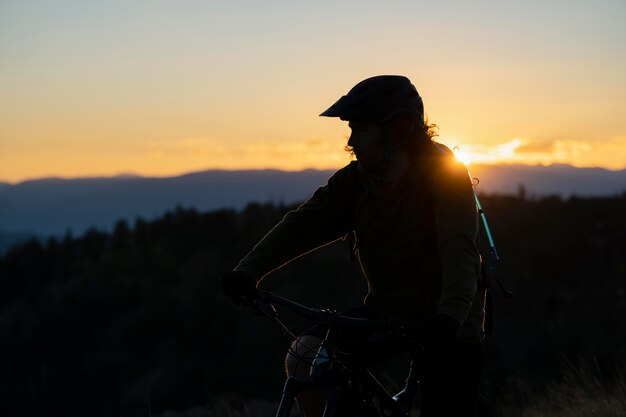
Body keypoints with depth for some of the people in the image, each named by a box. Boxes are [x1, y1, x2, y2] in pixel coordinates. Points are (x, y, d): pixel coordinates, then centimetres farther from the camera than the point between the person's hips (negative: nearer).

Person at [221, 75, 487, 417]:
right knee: (304, 357, -14)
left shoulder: (444, 173, -19)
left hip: (447, 327, -5)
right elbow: (303, 223, -9)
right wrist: (248, 271, -24)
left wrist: (451, 314, -50)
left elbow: (458, 246, -33)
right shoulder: (356, 179, -3)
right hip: (385, 311, 5)